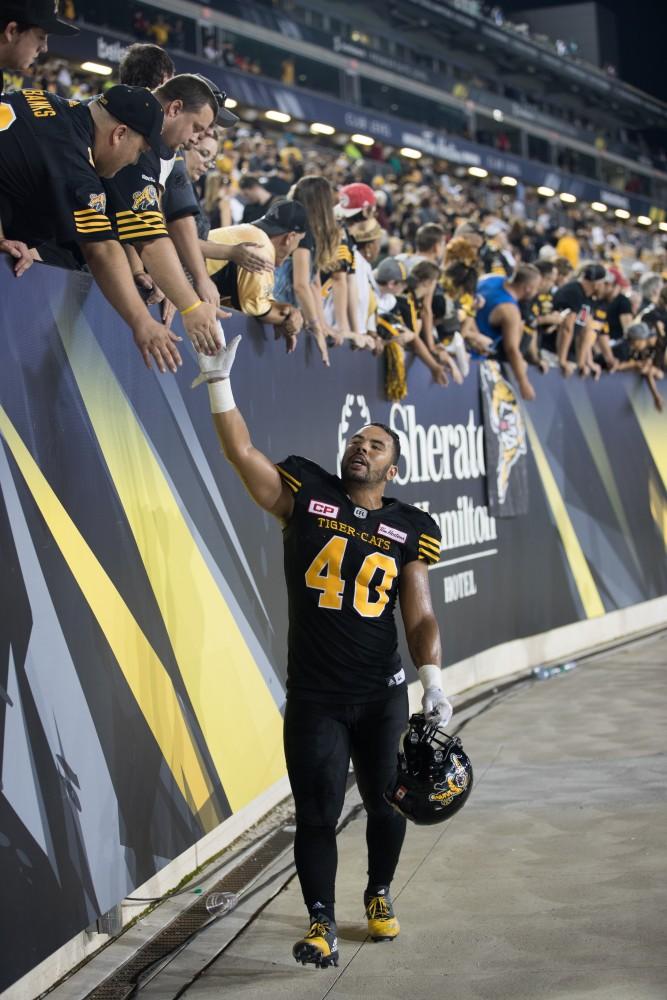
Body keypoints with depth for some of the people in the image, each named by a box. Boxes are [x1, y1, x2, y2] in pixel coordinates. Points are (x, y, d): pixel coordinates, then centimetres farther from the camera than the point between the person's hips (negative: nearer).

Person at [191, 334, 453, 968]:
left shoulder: (409, 529, 4)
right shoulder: (306, 495, 1)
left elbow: (420, 616, 2)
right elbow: (241, 451, -8)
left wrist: (433, 681, -11)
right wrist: (219, 381, -16)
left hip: (383, 695, 2)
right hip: (314, 697, -2)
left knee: (386, 803, 13)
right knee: (317, 812, -2)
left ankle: (379, 896, 38)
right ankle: (321, 922, 12)